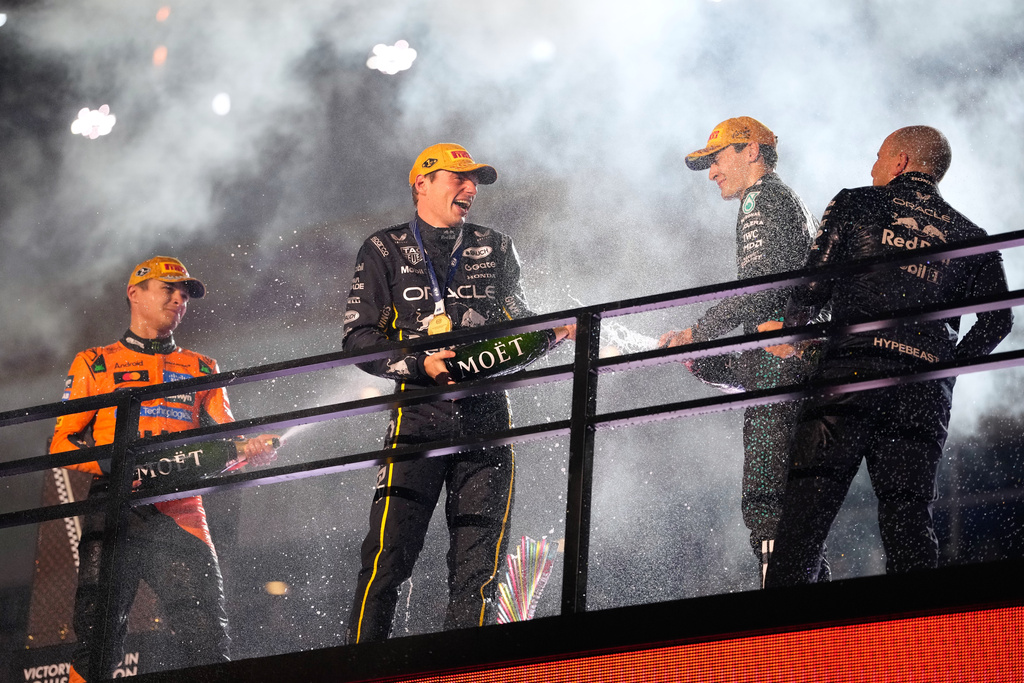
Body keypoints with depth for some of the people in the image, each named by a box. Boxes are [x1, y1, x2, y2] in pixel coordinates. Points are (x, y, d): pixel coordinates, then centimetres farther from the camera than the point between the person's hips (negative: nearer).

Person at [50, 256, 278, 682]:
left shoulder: (202, 370, 25)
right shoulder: (94, 364, 18)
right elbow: (62, 442, 10)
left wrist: (251, 450, -6)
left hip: (179, 516, 2)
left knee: (210, 648, -10)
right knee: (96, 641, -13)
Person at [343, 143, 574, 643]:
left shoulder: (495, 250, 19)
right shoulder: (384, 251, 8)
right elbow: (360, 339, 2)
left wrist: (550, 333, 0)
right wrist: (420, 364, -14)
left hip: (486, 418, 3)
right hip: (420, 417, -3)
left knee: (479, 561, 0)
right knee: (388, 555, -12)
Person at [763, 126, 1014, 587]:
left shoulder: (855, 206, 10)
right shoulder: (969, 236, 18)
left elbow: (814, 284, 2)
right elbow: (997, 319, 8)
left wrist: (790, 332, 19)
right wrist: (948, 365, 17)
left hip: (852, 373, -3)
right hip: (926, 394, 3)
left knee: (808, 503, -5)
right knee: (909, 516, 6)